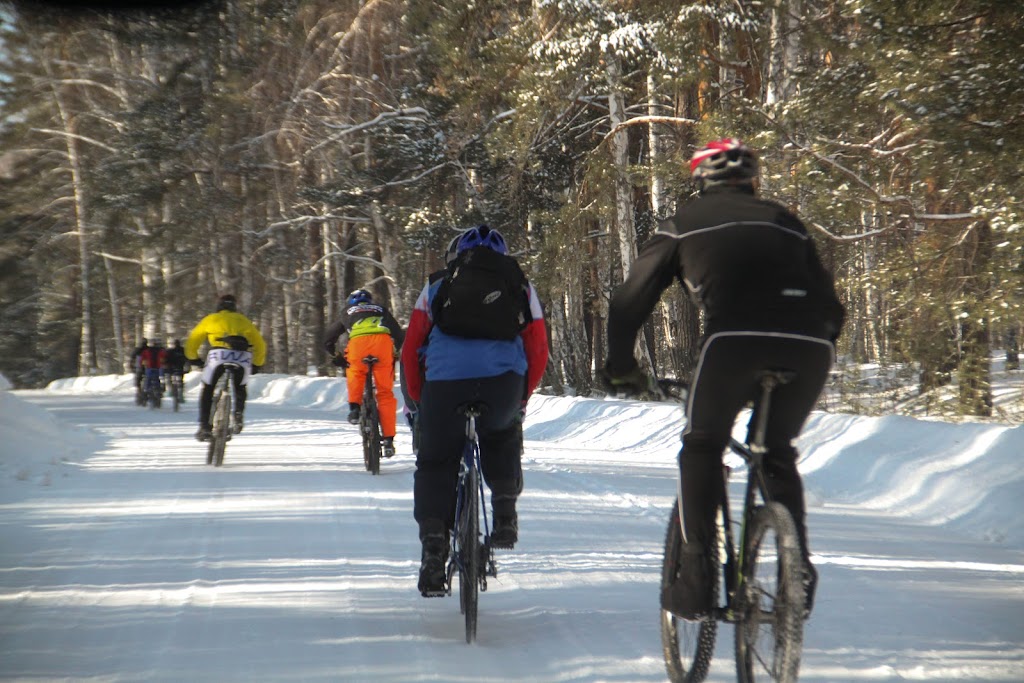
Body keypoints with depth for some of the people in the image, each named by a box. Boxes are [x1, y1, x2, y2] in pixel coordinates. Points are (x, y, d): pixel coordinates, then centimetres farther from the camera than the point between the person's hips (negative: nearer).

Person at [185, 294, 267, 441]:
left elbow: (192, 341, 23)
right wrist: (257, 364, 34)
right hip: (243, 359, 2)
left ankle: (205, 427, 4)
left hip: (219, 357, -2)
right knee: (240, 388, 27)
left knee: (207, 390, 16)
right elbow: (260, 344, 23)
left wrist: (193, 359, 37)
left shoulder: (210, 319, 22)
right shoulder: (243, 320, 26)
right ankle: (239, 414, 1)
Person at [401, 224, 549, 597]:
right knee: (502, 436, 33)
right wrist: (520, 399, 34)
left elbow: (411, 349, 18)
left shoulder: (438, 287, 23)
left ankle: (433, 545, 0)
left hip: (444, 384, -1)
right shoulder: (522, 288, 25)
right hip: (503, 383, 1)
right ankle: (505, 510, 17)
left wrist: (418, 399, 30)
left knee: (434, 463, 15)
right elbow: (538, 352, 22)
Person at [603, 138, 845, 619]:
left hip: (734, 339, -3)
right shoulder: (784, 221, 30)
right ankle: (797, 566, 13)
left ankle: (698, 575, 6)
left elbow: (630, 300, 19)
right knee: (778, 452, 25)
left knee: (702, 446, 18)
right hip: (808, 346, 3)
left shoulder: (685, 223, 22)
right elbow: (830, 304, 29)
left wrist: (620, 368, 29)